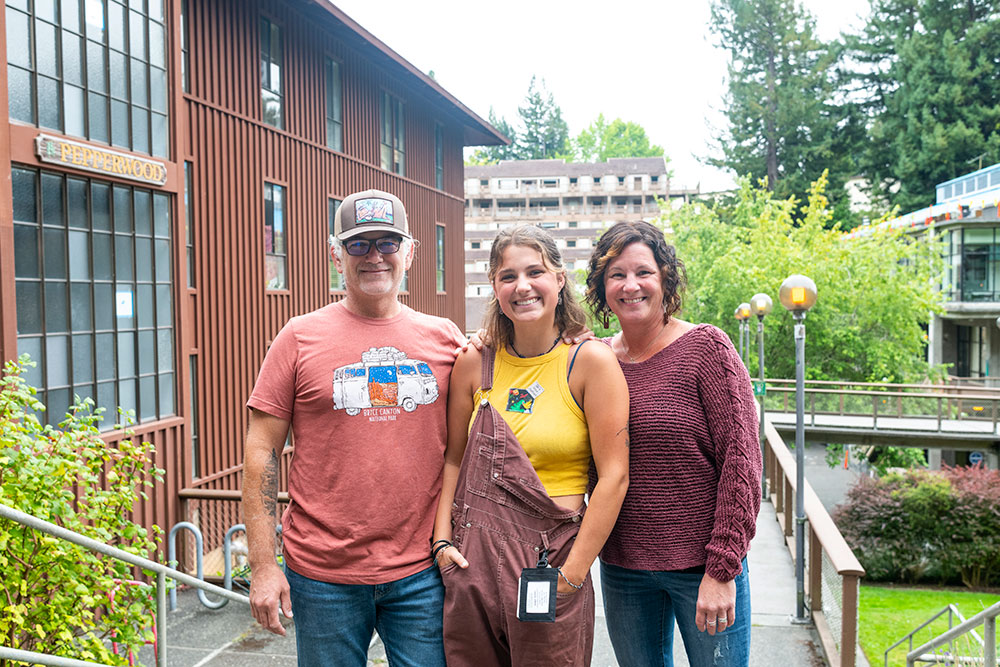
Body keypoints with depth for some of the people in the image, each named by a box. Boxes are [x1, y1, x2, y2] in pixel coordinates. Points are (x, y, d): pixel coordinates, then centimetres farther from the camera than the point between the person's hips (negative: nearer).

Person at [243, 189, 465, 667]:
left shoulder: (445, 338, 3)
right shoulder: (299, 338, -3)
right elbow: (261, 453, -2)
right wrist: (263, 565, -5)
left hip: (421, 574, 2)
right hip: (323, 574, -1)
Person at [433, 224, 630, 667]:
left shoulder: (590, 361, -8)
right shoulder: (475, 364, 2)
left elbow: (614, 476, -10)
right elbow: (453, 459, 11)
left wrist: (571, 575, -11)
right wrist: (442, 540, 1)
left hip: (550, 558, -3)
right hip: (471, 559, 3)